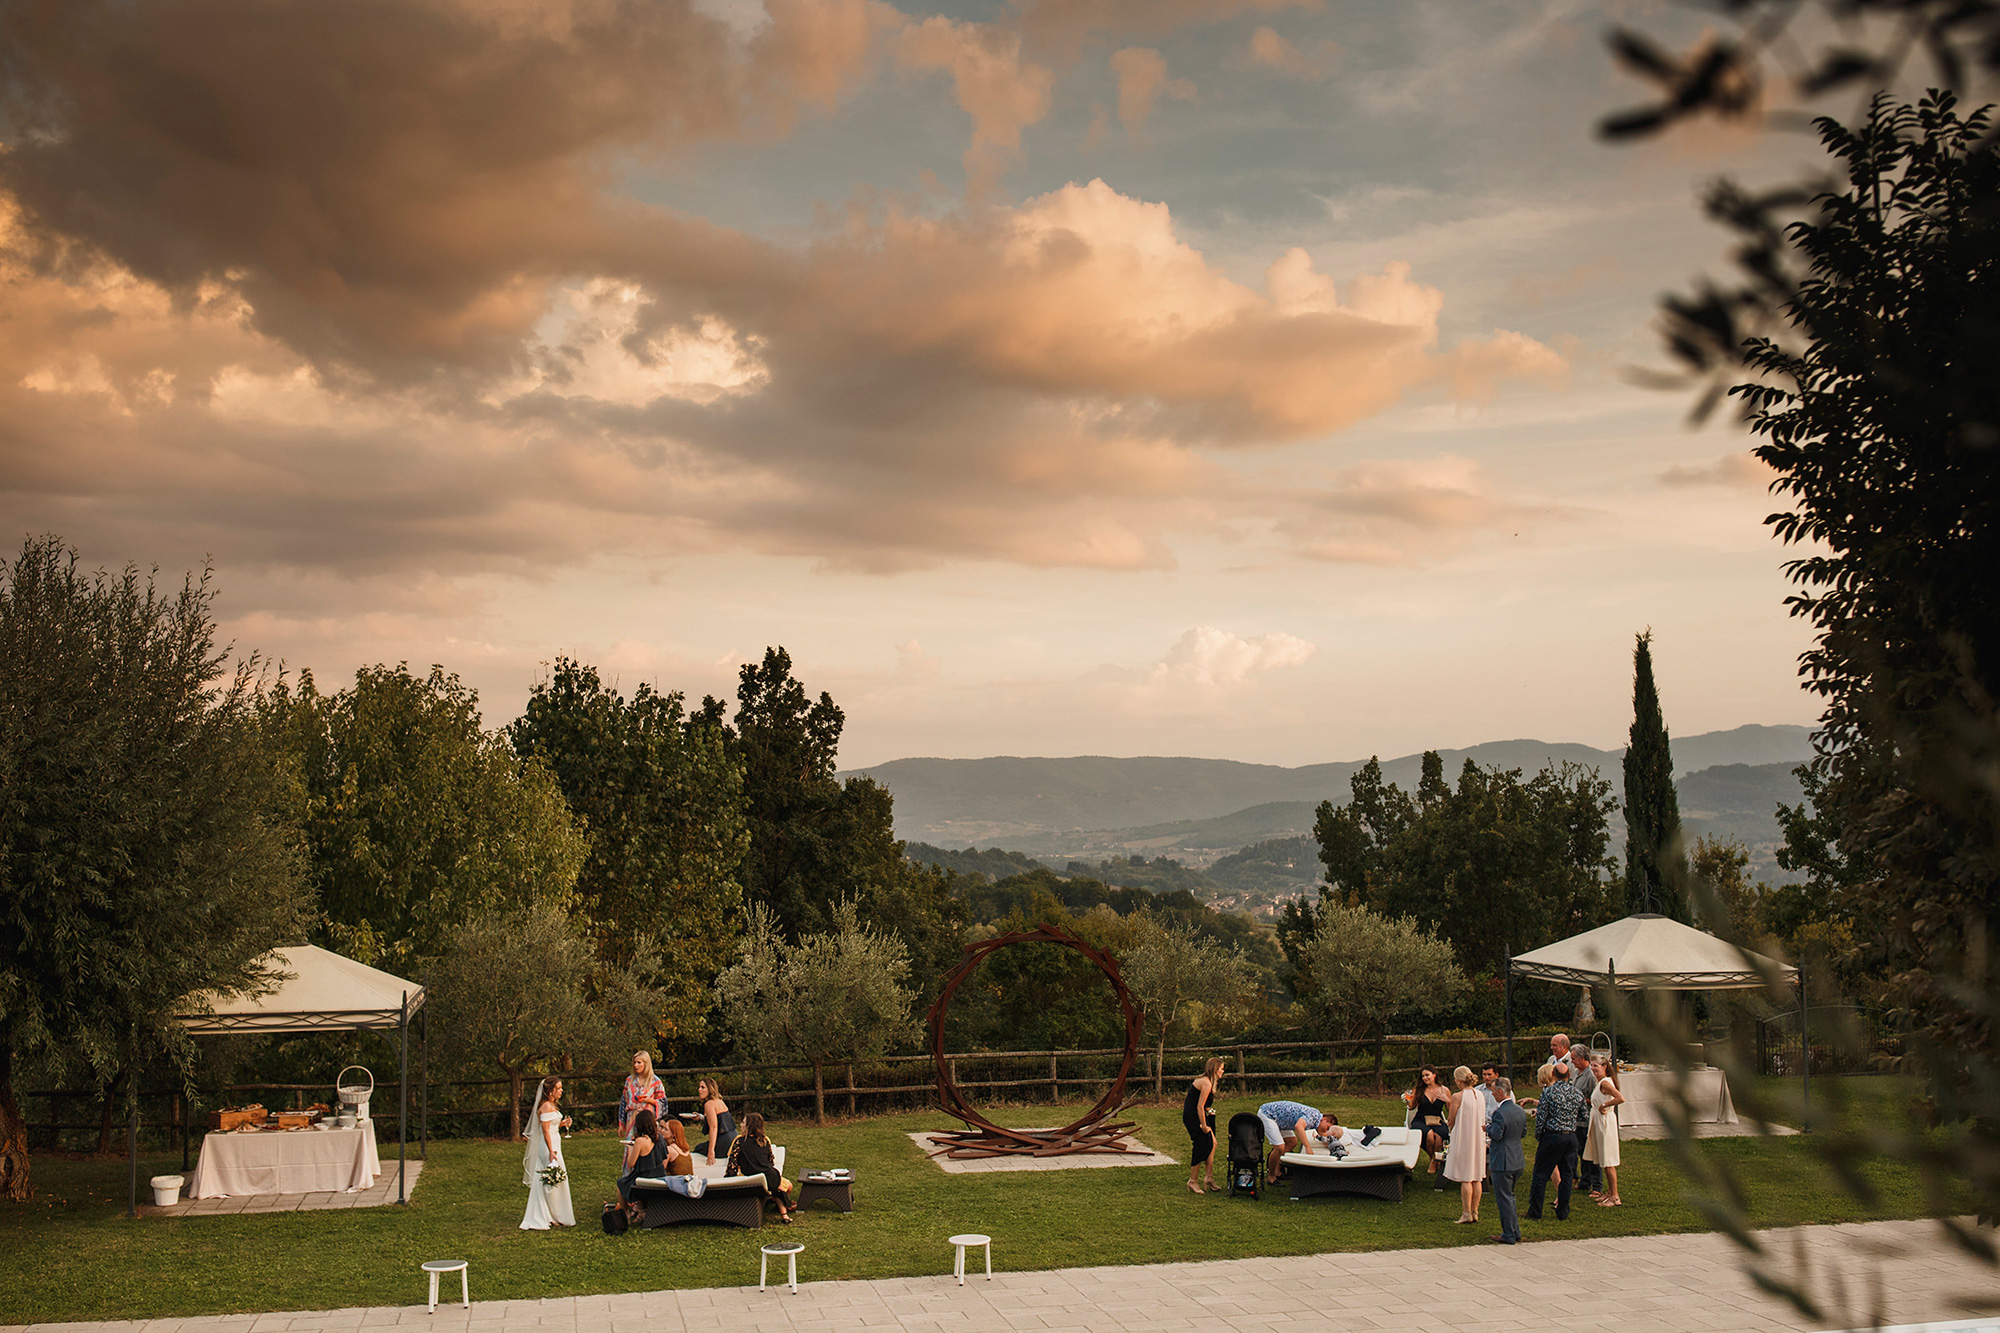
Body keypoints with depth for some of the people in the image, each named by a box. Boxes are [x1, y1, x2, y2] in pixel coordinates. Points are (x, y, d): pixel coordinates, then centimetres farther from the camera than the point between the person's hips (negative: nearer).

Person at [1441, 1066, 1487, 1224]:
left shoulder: (1458, 1096, -14)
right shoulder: (1480, 1095, 5)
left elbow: (1452, 1121, -8)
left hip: (1463, 1139, -6)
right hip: (1479, 1139, 6)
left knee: (1465, 1179, -1)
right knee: (1476, 1178, 11)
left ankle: (1466, 1213, 0)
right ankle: (1475, 1212, 15)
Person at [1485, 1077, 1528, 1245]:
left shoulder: (1500, 1113, -22)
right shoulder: (1520, 1111, 6)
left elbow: (1496, 1135, -24)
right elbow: (1524, 1132, 15)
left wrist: (1488, 1126, -5)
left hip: (1502, 1161, -9)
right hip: (1518, 1160, 9)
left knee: (1503, 1198, 1)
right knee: (1509, 1196, 21)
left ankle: (1509, 1235, 5)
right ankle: (1515, 1232, 26)